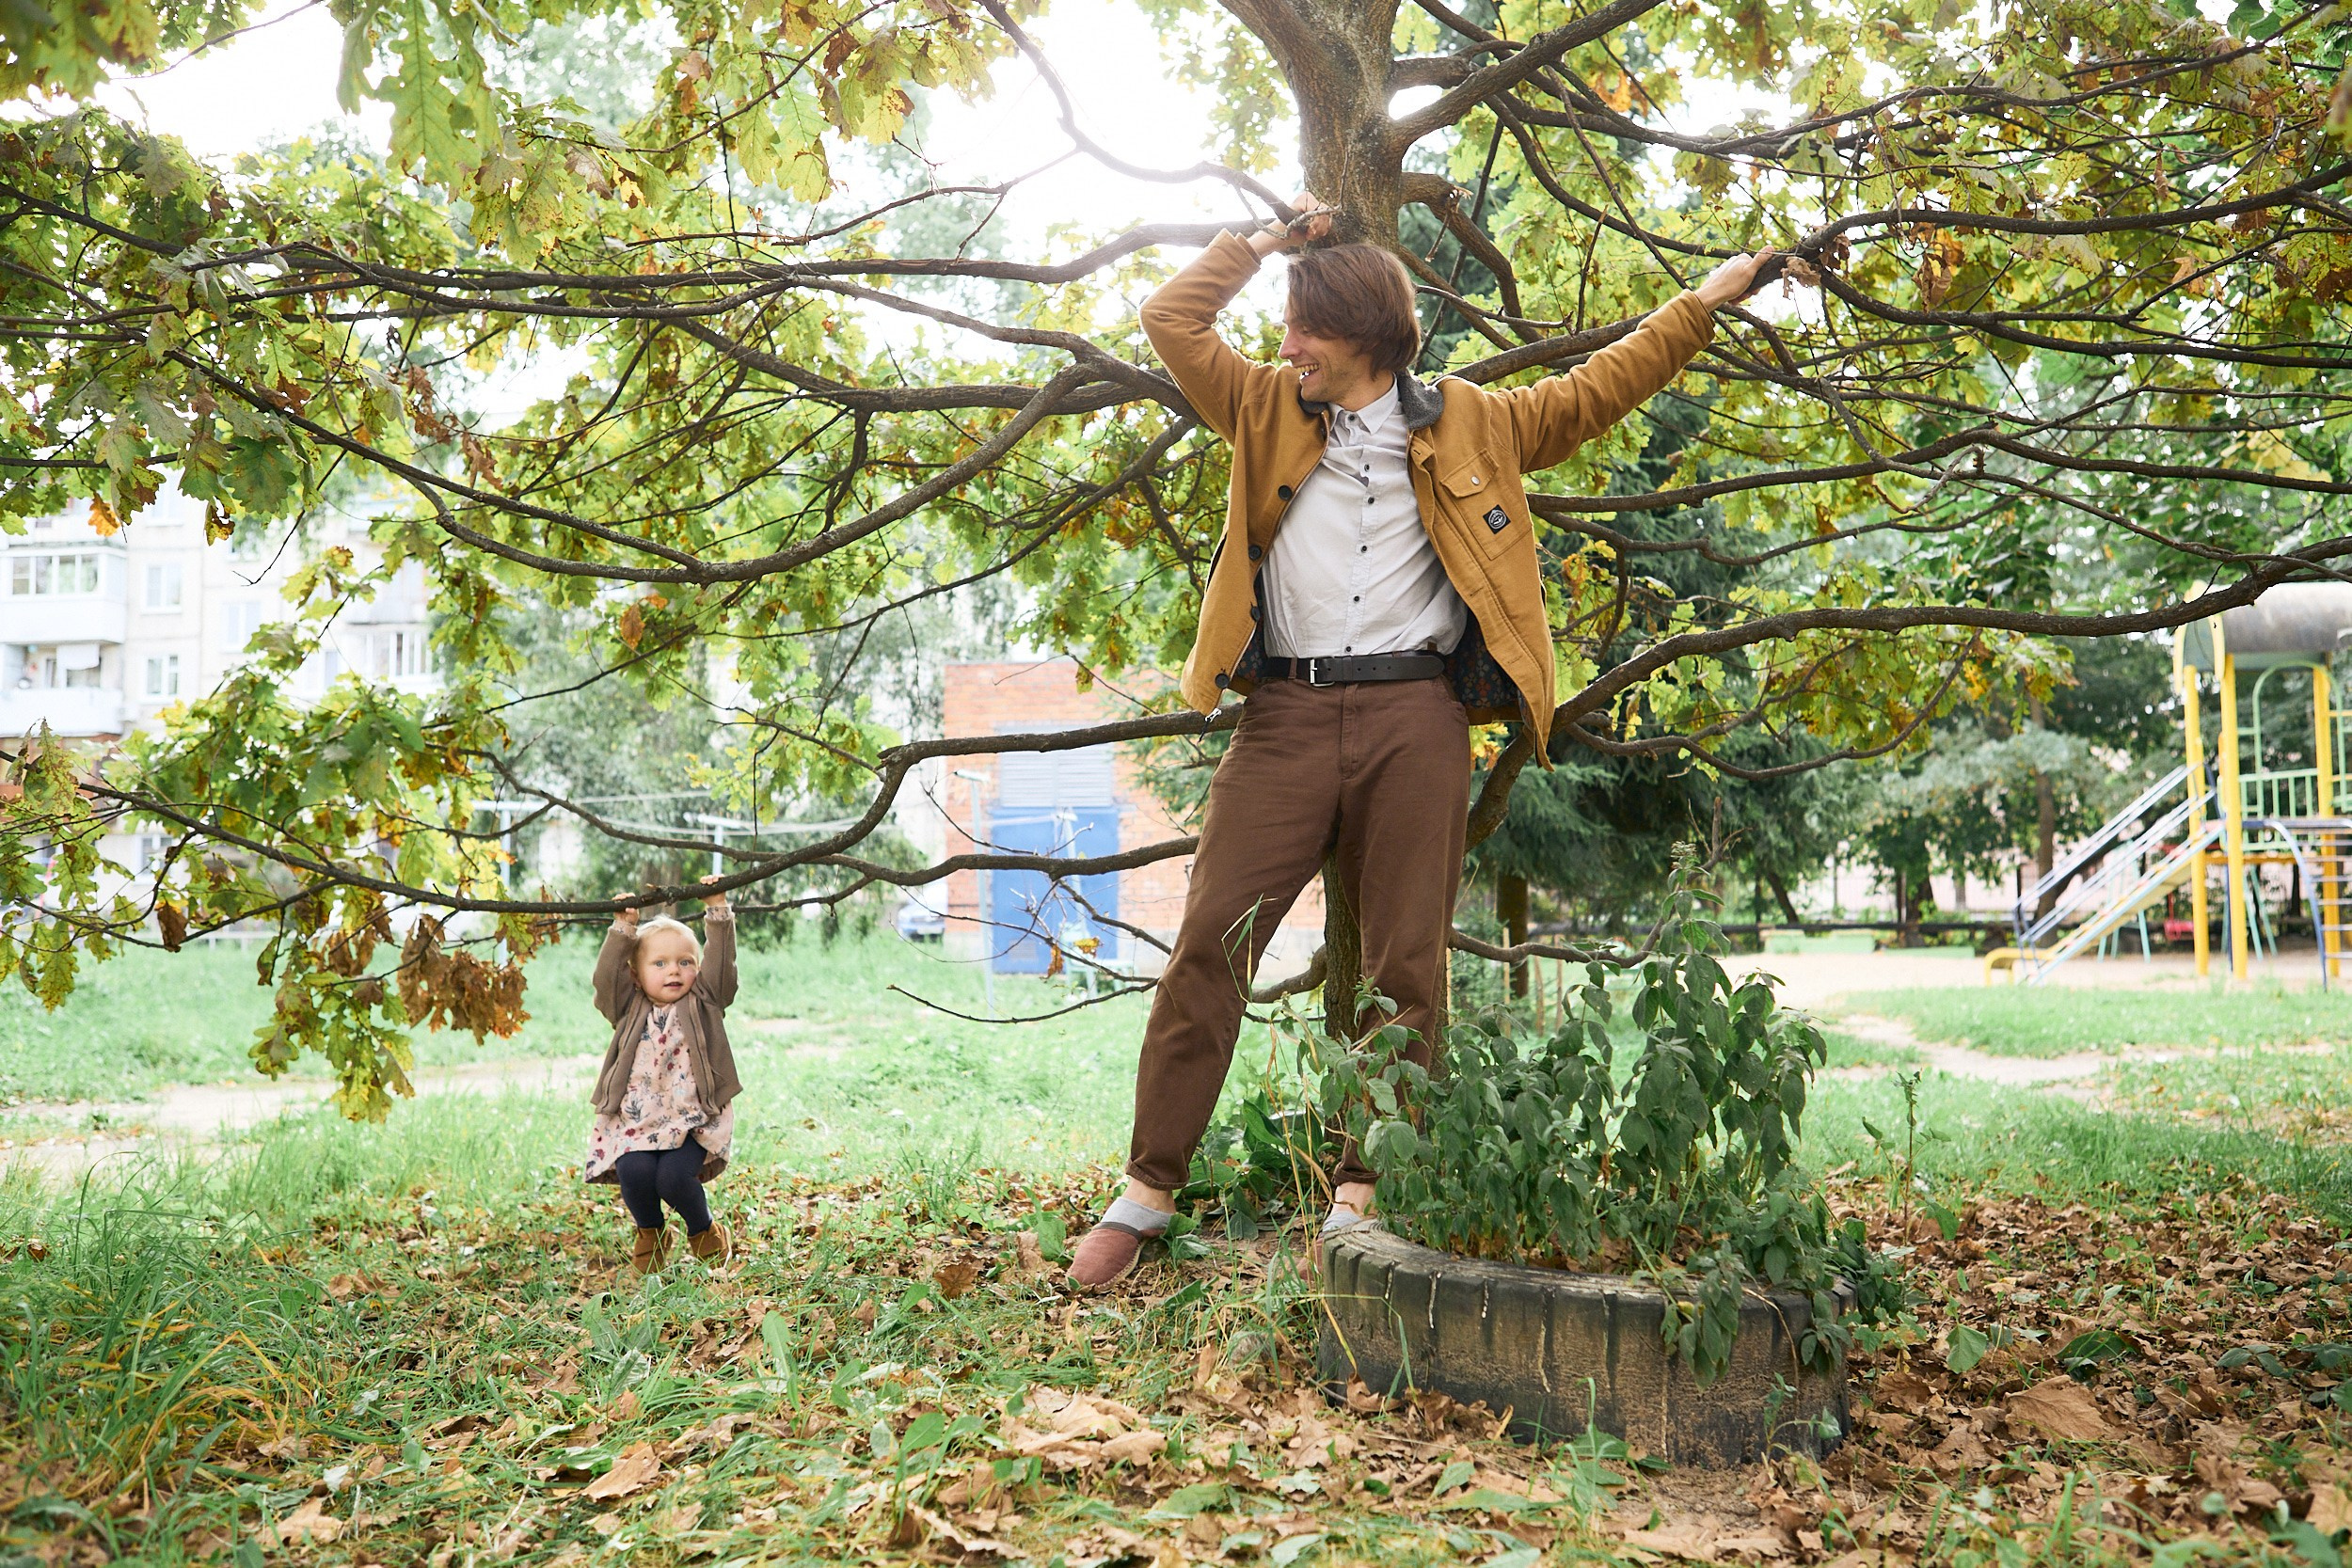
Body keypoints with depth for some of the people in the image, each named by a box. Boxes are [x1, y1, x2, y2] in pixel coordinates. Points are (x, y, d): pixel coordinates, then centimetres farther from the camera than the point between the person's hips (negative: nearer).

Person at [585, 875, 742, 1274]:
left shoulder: (703, 1004, 8)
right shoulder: (630, 1010, 10)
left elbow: (721, 964, -2)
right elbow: (606, 977, -4)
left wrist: (717, 910, -7)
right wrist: (623, 928, -11)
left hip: (692, 1121, -2)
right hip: (635, 1122, 2)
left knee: (673, 1177, -22)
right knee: (634, 1173, -22)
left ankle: (703, 1231, 11)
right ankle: (650, 1233, 12)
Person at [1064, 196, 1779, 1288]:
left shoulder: (1467, 424, 14)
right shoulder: (1268, 412, 16)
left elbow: (1597, 391, 22)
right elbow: (1172, 319, 16)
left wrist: (1703, 304, 22)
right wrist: (1266, 242, 17)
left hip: (1416, 717, 0)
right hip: (1287, 716, 1)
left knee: (1407, 966, 0)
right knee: (1209, 945, -6)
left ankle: (1363, 1193, 11)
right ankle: (1149, 1188, 3)